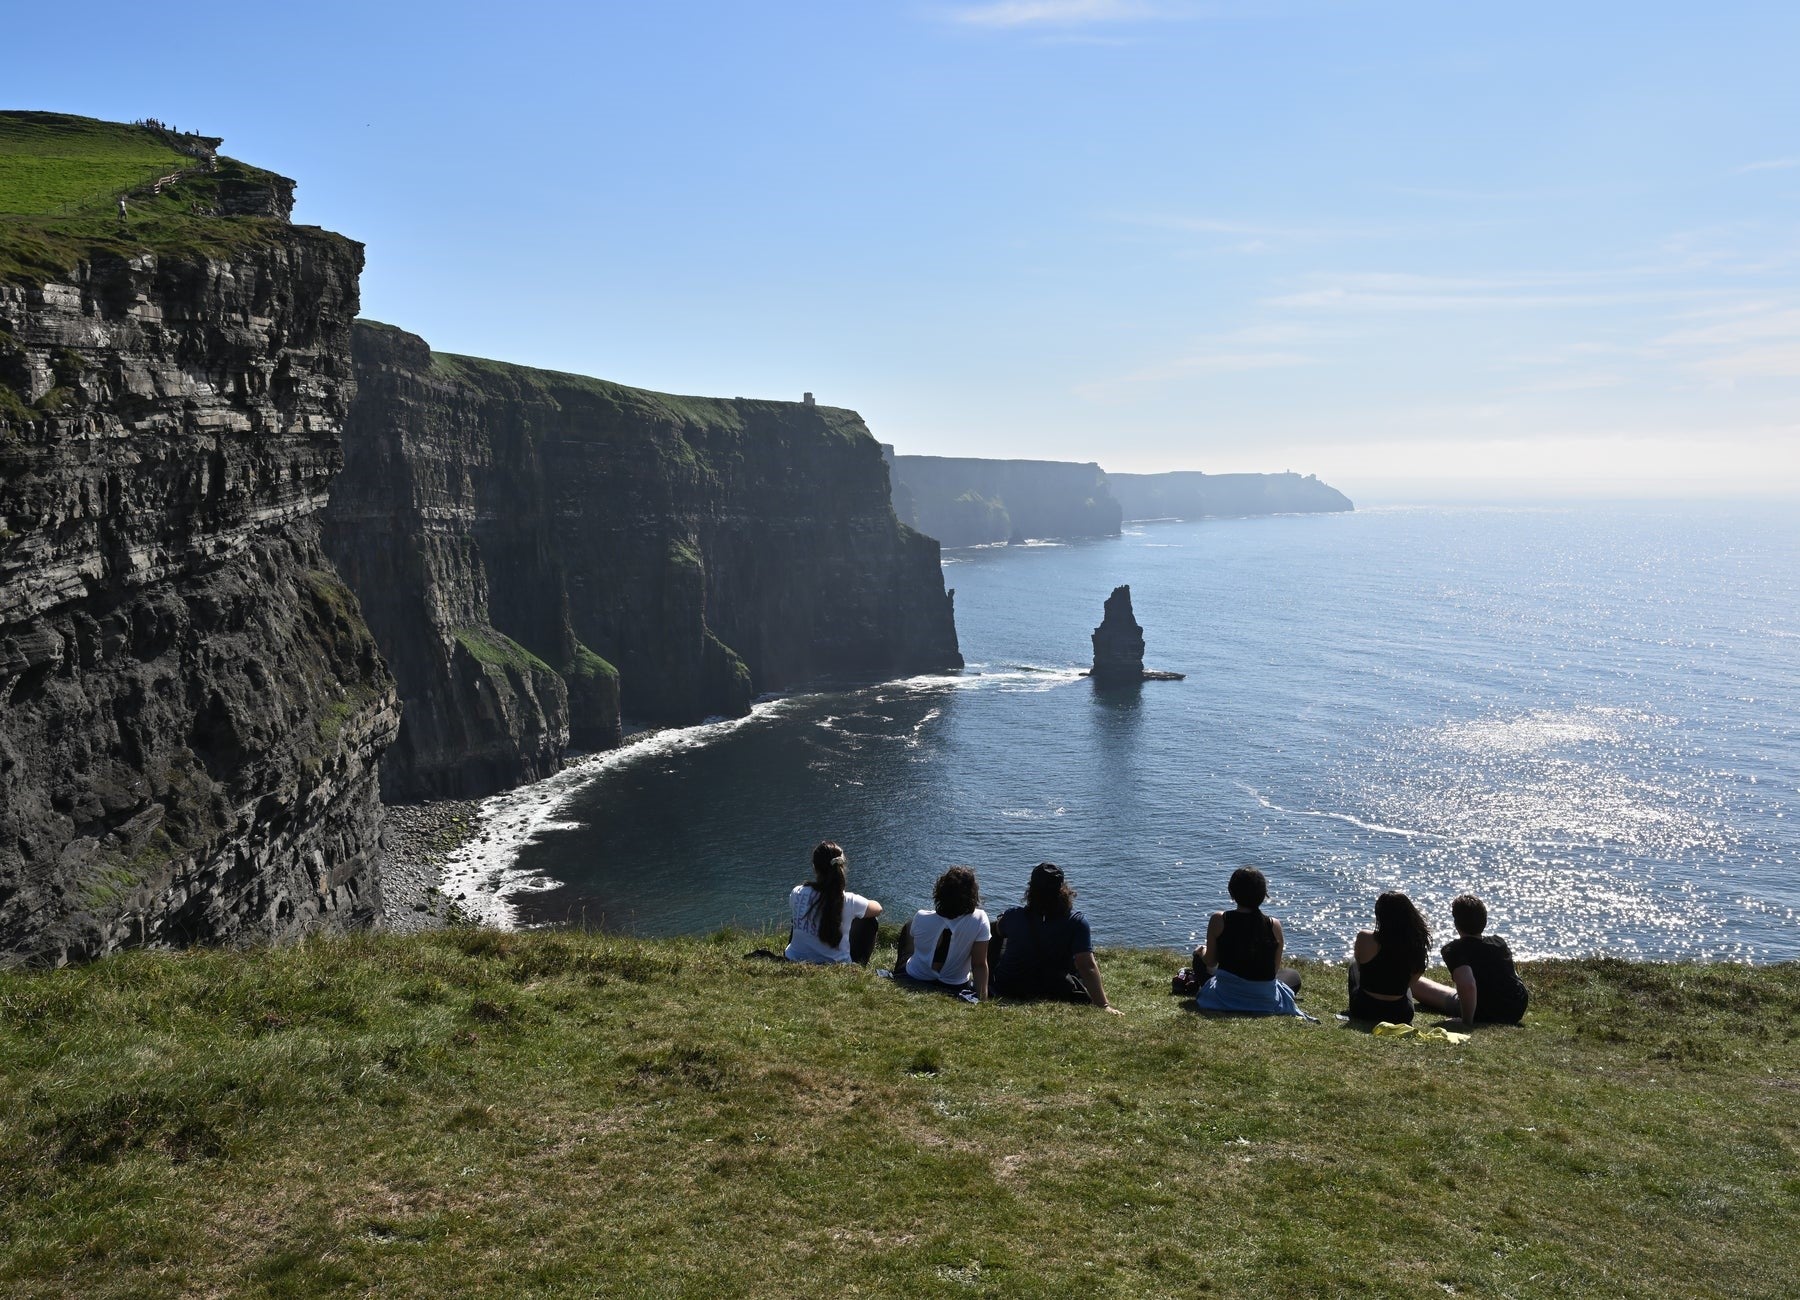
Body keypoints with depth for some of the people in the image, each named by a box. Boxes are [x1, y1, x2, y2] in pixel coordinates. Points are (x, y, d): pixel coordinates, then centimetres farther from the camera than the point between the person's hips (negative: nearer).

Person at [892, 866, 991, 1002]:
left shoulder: (921, 918, -26)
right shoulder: (980, 920, -27)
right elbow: (980, 964, -24)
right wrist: (982, 998, -18)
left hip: (913, 982, -1)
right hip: (956, 988, 1)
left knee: (908, 926, 23)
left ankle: (898, 961, 48)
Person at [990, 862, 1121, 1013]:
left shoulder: (1014, 917, -15)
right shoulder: (1076, 922, -21)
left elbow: (998, 930, 11)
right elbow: (1088, 967, -29)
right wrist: (1103, 1005, -29)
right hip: (1056, 993, -1)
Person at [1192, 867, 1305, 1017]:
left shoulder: (1219, 920, -13)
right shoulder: (1274, 925, -11)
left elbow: (1210, 962, -2)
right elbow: (1275, 969, 0)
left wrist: (1202, 952, 22)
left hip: (1225, 997, 0)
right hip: (1265, 999, 0)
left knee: (1199, 958, 27)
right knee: (1294, 976, 31)